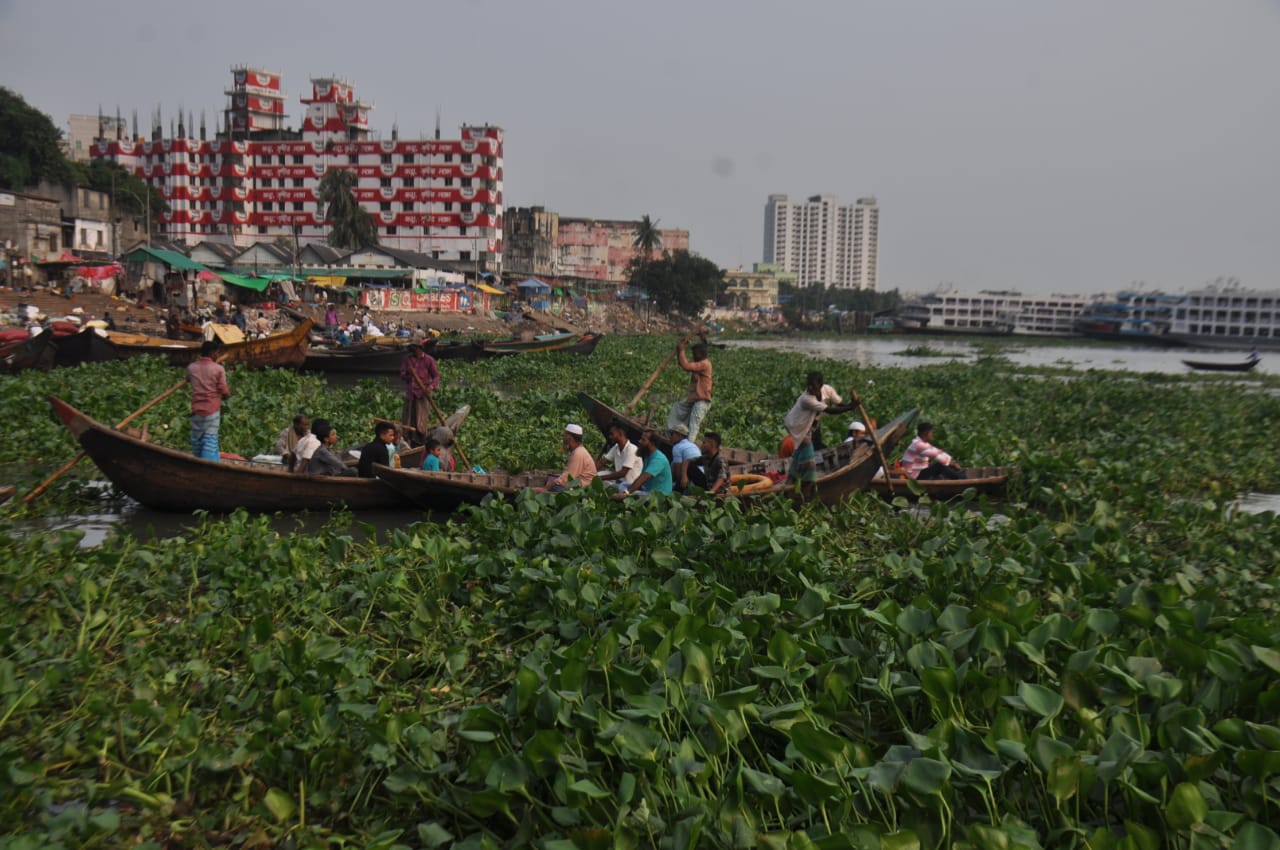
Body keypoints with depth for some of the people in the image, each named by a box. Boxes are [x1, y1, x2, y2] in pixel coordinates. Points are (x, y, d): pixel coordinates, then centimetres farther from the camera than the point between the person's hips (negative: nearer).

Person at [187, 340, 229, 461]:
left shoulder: (191, 368, 4)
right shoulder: (218, 368, -8)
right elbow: (225, 393, -8)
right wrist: (228, 394, 14)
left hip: (196, 410, 4)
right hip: (212, 410, -4)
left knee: (196, 440, 14)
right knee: (210, 441, -4)